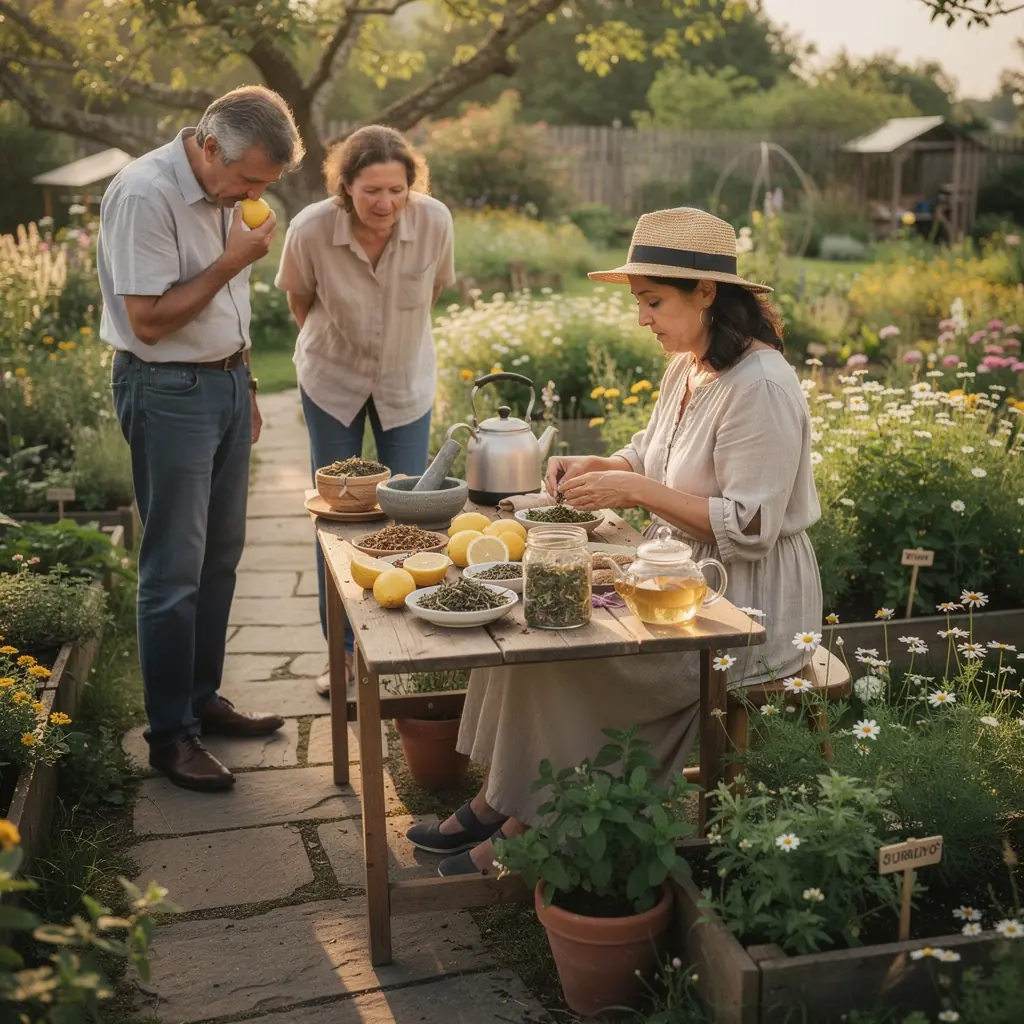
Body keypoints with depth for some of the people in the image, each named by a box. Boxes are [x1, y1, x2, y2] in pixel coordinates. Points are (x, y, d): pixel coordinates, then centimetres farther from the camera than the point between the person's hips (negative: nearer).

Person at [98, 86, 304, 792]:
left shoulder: (226, 191, 8)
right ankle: (170, 734, 10)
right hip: (168, 394, -8)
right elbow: (147, 321, -20)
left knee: (221, 554, 13)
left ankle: (202, 698, 27)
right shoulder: (146, 195, -18)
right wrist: (231, 261, -19)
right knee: (175, 569, -2)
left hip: (226, 383, 8)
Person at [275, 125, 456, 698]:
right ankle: (343, 651, 20)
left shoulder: (435, 222, -22)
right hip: (332, 380, -1)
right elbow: (300, 297, -3)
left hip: (407, 380, 1)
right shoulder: (311, 230, -24)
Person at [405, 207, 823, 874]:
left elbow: (750, 529, -25)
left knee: (559, 651, -16)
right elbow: (652, 457, 21)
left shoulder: (760, 385, -22)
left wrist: (635, 491, -25)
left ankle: (525, 824, 3)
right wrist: (595, 467, 0)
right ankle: (499, 802, 3)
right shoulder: (687, 367, 8)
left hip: (744, 602, -9)